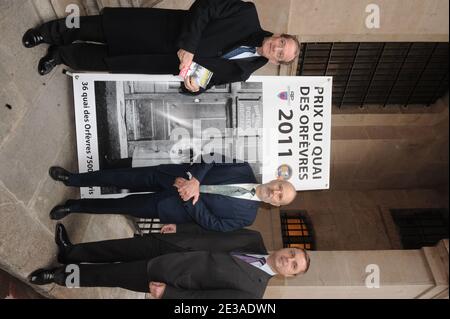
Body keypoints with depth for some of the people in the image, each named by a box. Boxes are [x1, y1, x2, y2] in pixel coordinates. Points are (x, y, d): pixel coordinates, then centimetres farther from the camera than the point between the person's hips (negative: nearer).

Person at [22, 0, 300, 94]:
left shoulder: (242, 70, -4)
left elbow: (210, 76, 2)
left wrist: (195, 84, -22)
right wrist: (188, 47, -26)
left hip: (172, 60, 1)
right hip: (164, 28, -1)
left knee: (108, 60, 0)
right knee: (104, 28, -3)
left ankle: (62, 54, 25)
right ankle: (56, 31, 24)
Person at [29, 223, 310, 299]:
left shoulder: (252, 292, -14)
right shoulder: (255, 239, -2)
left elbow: (207, 297, -16)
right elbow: (214, 237, 2)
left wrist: (167, 293, -17)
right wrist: (179, 229, -2)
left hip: (167, 277, -4)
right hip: (174, 247, 4)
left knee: (114, 275, 0)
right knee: (128, 247, 1)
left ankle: (63, 275, 21)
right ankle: (71, 252, 22)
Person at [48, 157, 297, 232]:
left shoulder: (246, 215, -8)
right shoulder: (245, 169, -1)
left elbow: (213, 225, -12)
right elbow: (210, 160, -5)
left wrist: (191, 200, -21)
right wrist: (194, 180, -22)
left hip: (175, 207, -2)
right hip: (173, 176, 2)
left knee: (122, 205, 1)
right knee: (122, 177, -2)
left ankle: (74, 206, 22)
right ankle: (72, 179, 20)